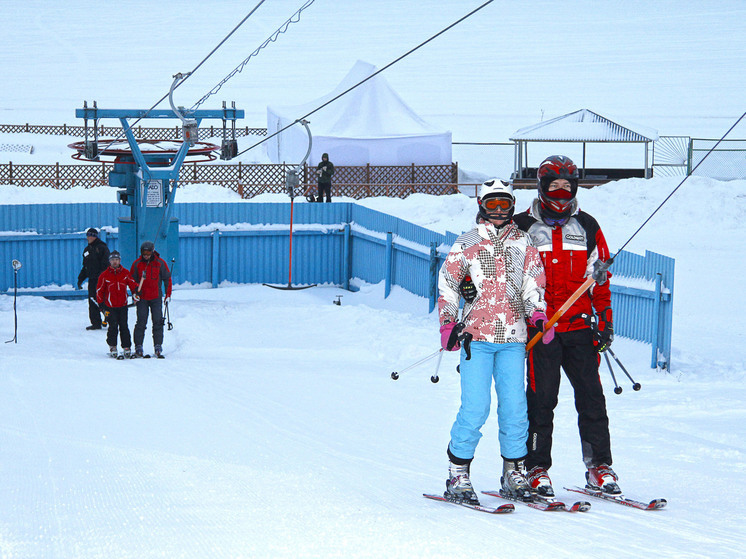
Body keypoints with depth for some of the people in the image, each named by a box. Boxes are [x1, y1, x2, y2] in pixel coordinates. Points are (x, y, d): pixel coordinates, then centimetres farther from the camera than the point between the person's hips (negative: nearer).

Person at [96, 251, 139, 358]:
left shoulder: (125, 273, 4)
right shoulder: (104, 275, 0)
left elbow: (132, 284, 11)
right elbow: (99, 290, 5)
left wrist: (135, 293, -9)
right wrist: (101, 304, 2)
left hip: (123, 305, 1)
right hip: (110, 306, -1)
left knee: (124, 327, -2)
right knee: (113, 327, -7)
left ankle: (126, 348, 3)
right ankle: (112, 347, 6)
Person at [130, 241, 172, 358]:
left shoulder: (160, 263, -1)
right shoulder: (137, 264, 0)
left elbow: (167, 278, 7)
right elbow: (132, 280, 9)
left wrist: (168, 294, 5)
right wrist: (135, 293, -3)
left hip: (156, 298, 0)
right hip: (142, 298, 0)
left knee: (158, 322, -1)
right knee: (141, 323, -4)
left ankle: (158, 347, 5)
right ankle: (138, 347, 0)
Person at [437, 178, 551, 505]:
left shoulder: (523, 244, 13)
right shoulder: (466, 245, 7)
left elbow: (534, 283, 12)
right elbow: (447, 285, 9)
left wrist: (538, 316, -3)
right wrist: (449, 324, 0)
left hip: (513, 338, 2)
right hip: (476, 335, -2)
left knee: (514, 408, 0)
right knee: (475, 408, -10)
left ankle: (514, 473, 13)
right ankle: (458, 475, -1)